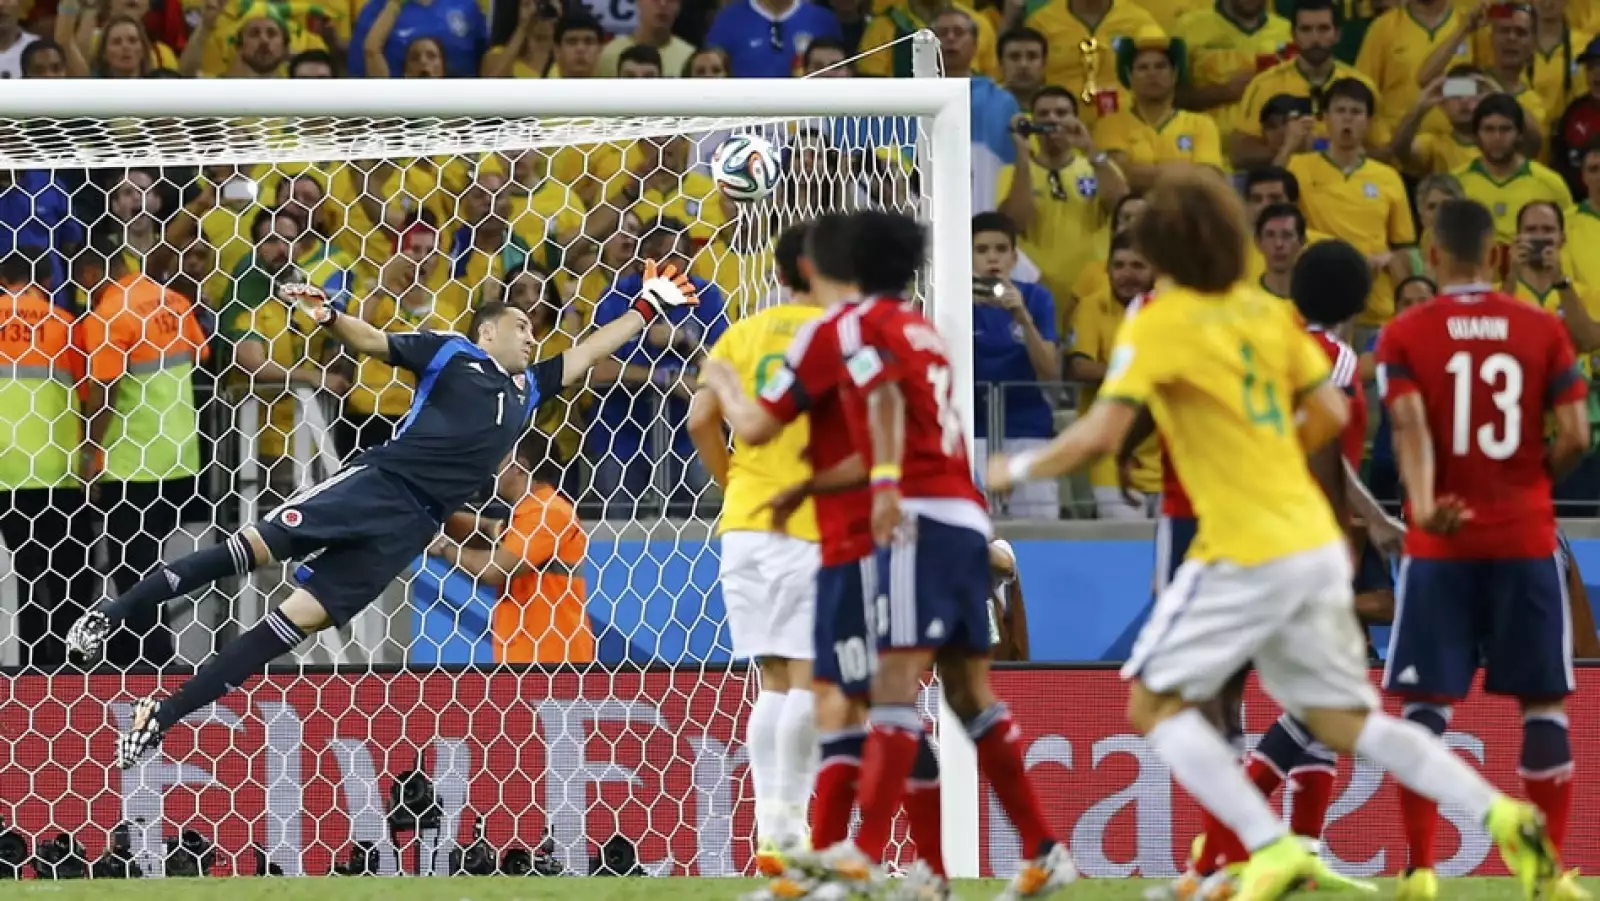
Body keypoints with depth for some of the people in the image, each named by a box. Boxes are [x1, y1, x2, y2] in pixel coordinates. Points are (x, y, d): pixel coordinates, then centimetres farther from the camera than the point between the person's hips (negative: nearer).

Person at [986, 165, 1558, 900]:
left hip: (1247, 556, -7)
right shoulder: (1266, 312, 9)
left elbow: (1099, 436, -17)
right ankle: (1502, 816, -1)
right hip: (1317, 542, 7)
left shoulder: (1158, 326, -11)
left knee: (1155, 703, 4)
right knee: (1344, 721, 14)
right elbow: (1330, 415, 13)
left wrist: (1019, 469, 0)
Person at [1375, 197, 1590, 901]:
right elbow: (1575, 437, -4)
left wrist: (1422, 504, -31)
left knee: (1426, 704, 5)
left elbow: (1409, 426, -17)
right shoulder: (1542, 329, 2)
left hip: (1440, 547, -1)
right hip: (1525, 540, 1)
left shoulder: (1404, 335, -1)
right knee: (1543, 703, 7)